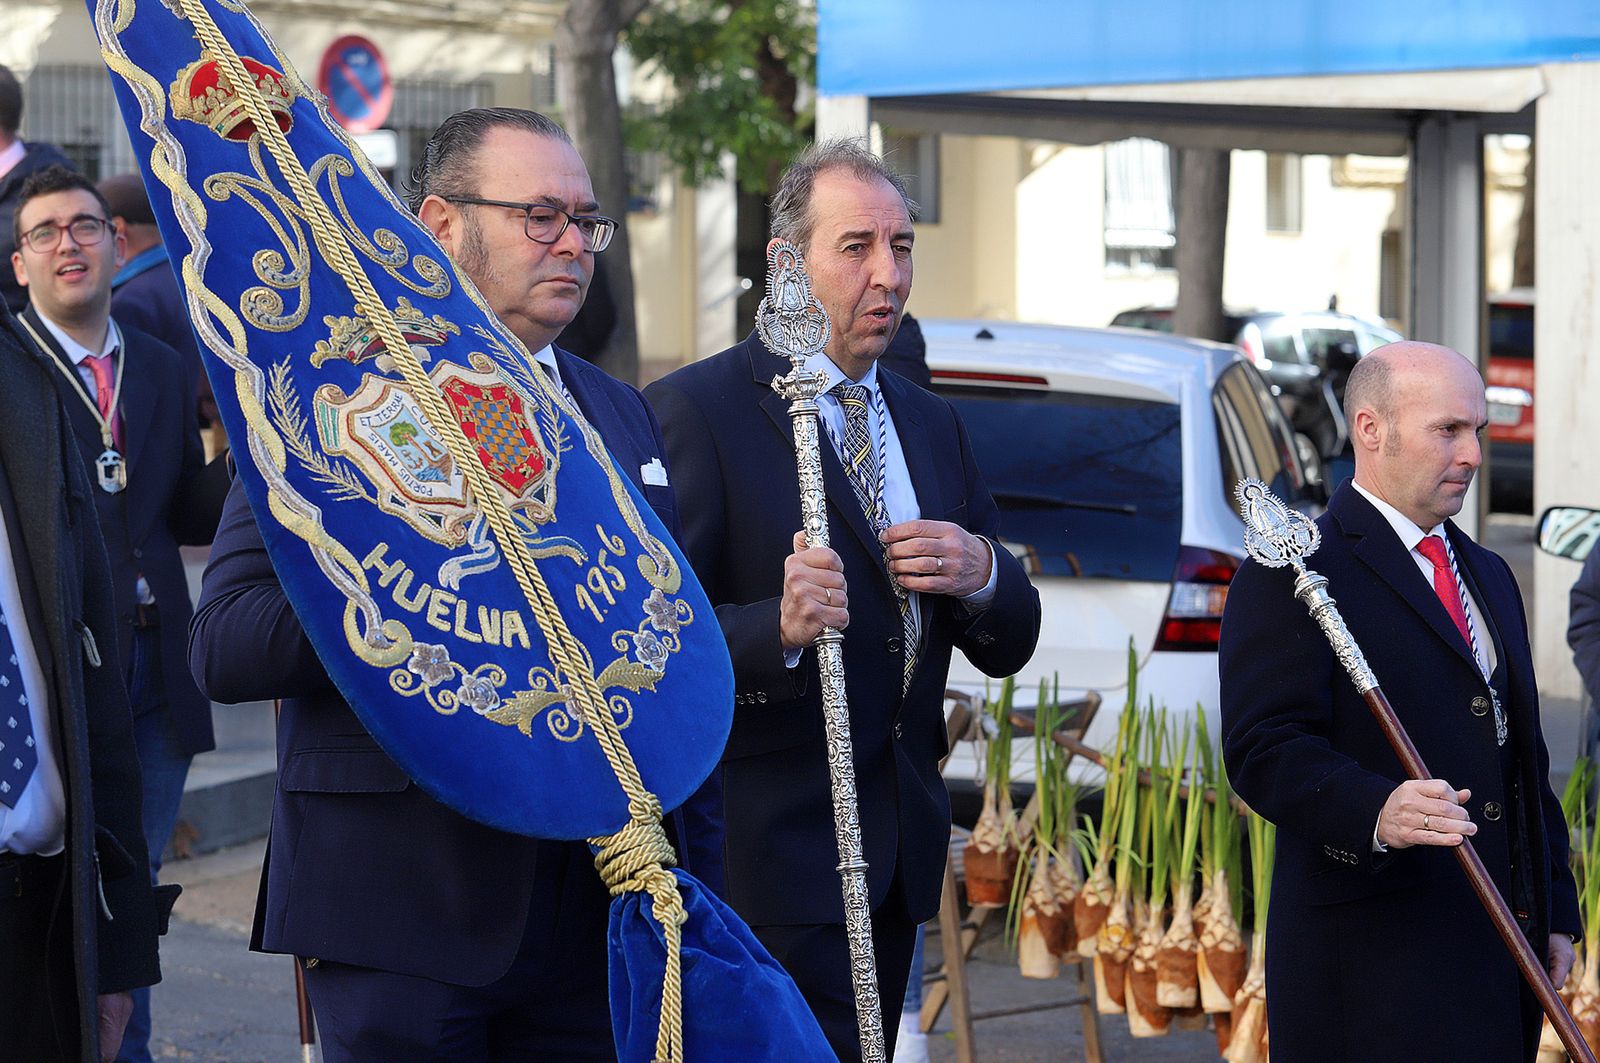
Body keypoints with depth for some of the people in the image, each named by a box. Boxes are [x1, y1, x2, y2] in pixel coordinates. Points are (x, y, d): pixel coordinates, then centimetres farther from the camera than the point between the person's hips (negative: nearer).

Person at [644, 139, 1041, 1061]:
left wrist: (981, 575, -7)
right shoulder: (696, 411, -9)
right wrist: (776, 630, -33)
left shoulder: (933, 425, 15)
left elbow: (1011, 646, 15)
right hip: (770, 855, -7)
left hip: (899, 856, 7)